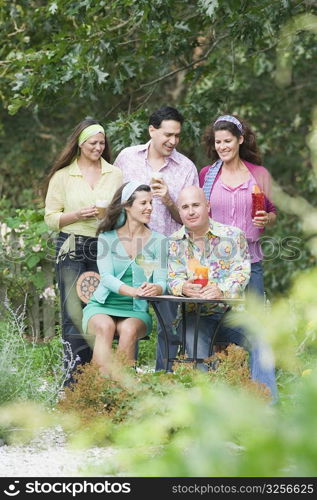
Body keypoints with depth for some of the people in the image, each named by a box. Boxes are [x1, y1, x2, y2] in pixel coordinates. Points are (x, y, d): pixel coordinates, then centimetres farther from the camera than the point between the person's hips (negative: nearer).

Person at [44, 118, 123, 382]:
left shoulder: (116, 174, 11)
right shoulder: (62, 176, 6)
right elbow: (51, 218, 4)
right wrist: (78, 215, -12)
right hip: (73, 249, -2)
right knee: (74, 314, -6)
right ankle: (74, 377, -4)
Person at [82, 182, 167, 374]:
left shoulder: (158, 241, 6)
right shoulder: (107, 237, 4)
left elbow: (161, 281, -3)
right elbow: (106, 276, -10)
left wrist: (155, 289, -30)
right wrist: (133, 291, -30)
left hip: (136, 311, 1)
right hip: (103, 306, -1)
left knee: (129, 330, -33)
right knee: (105, 326, -34)